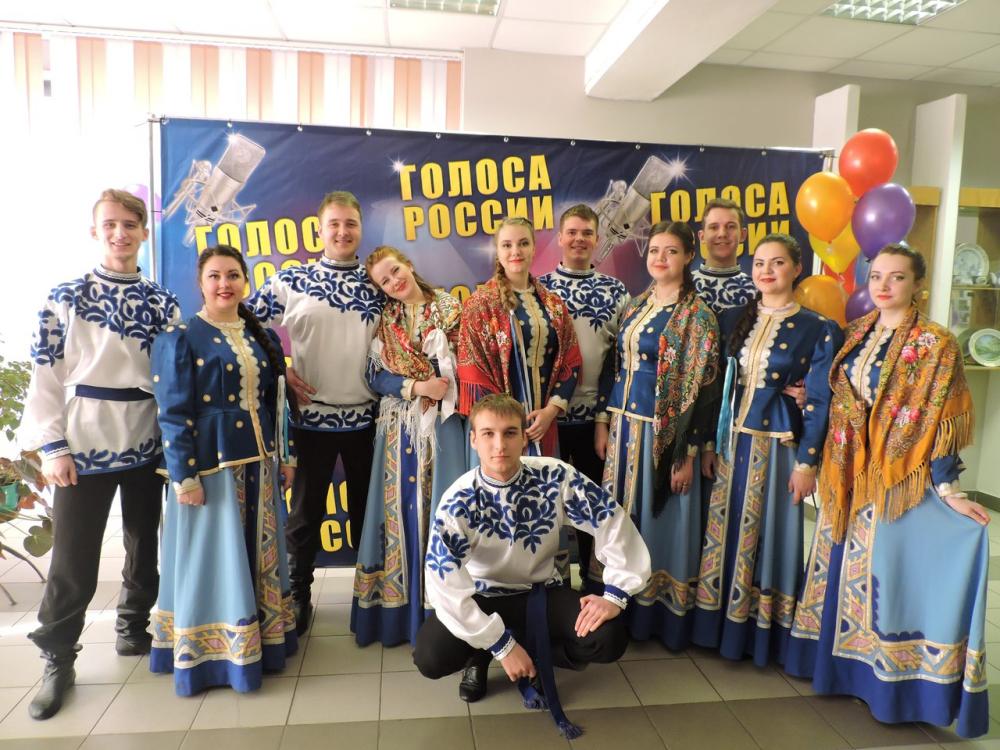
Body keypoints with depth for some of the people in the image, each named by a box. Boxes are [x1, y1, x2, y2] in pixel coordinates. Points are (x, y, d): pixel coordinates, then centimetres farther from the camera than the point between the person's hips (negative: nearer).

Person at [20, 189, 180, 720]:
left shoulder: (162, 303, 5)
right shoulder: (65, 297, 0)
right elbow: (45, 374, -3)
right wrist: (51, 445, -9)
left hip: (146, 444, 3)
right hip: (83, 444, -2)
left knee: (144, 546, 14)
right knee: (73, 559, 3)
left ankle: (133, 627, 36)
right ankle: (57, 661, 21)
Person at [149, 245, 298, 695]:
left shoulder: (262, 338, 11)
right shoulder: (180, 338, -6)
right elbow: (174, 414, -11)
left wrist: (286, 456, 11)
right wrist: (184, 475, -15)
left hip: (258, 463, 6)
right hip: (209, 464, -6)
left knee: (258, 553, 14)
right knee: (214, 557, 3)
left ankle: (261, 640, 30)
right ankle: (211, 654, 19)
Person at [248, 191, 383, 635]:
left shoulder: (377, 284, 4)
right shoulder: (290, 281, -2)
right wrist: (280, 372, -7)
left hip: (366, 417, 2)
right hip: (311, 415, -2)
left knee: (368, 508, 14)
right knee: (305, 511, 9)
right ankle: (297, 594, 27)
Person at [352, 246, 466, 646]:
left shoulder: (449, 307, 3)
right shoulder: (382, 320, 9)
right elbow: (376, 376, 1)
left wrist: (443, 385, -17)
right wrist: (417, 386, -13)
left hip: (442, 425, -2)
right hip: (401, 428, 2)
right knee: (404, 512, 5)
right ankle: (401, 608, 18)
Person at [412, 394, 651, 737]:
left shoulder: (555, 477, -18)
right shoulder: (459, 500, -21)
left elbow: (613, 520, -12)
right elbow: (444, 583, -26)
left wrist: (616, 593, -19)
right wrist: (502, 646, -27)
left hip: (542, 592, 1)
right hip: (483, 597, -1)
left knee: (609, 639, -23)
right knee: (430, 656, -27)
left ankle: (536, 657, 8)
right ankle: (480, 657, 10)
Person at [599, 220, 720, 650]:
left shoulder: (697, 315, -9)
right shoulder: (636, 306, 10)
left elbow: (704, 389, -12)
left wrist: (688, 454, -14)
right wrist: (604, 423, 8)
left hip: (666, 433, -6)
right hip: (624, 426, 6)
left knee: (660, 521, 5)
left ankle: (663, 619, 23)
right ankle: (626, 612, 31)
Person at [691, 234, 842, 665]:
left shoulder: (819, 329, -5)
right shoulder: (738, 319, 8)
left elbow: (818, 401, -7)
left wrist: (807, 463, -10)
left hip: (776, 446, -4)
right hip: (731, 441, 5)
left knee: (766, 534, 5)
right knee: (723, 531, 10)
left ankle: (760, 634, 23)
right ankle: (721, 627, 27)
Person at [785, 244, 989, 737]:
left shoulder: (935, 344, -9)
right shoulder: (855, 333, 7)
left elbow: (938, 422, -14)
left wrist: (946, 489, -18)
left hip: (896, 477, -6)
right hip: (848, 475, 6)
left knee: (883, 570, 1)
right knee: (845, 568, 14)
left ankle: (891, 680, 19)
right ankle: (846, 663, 31)